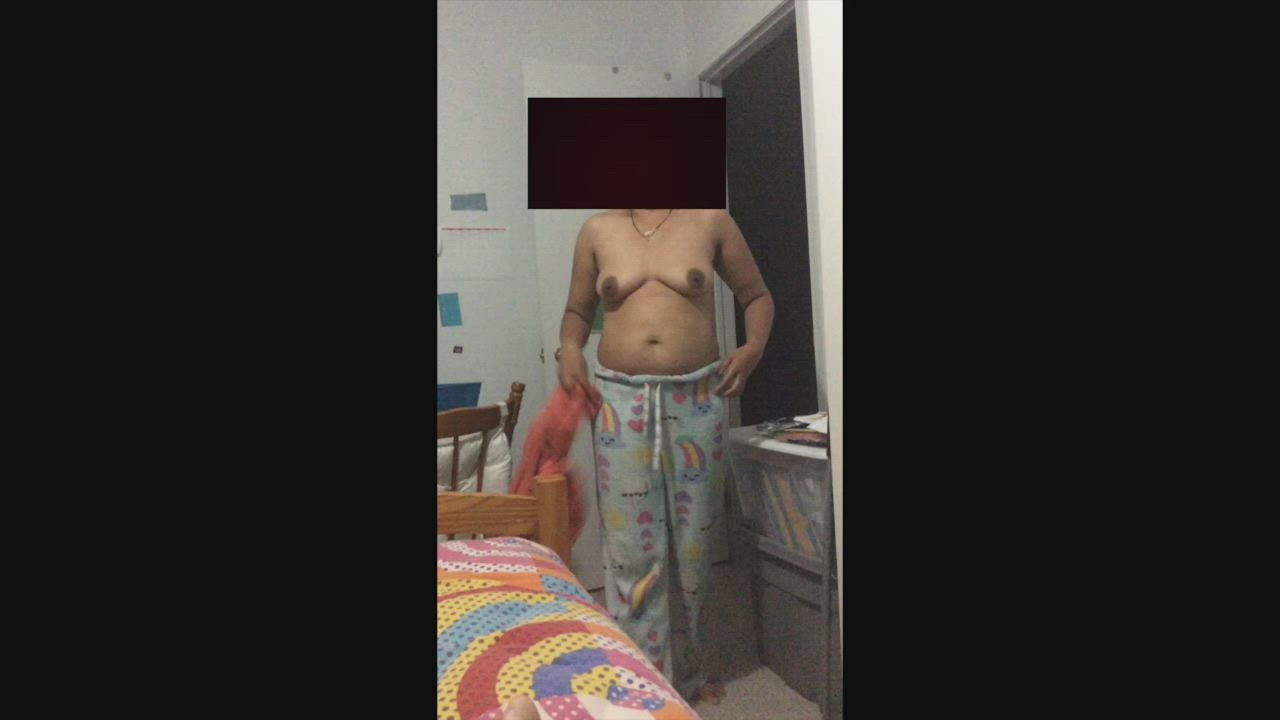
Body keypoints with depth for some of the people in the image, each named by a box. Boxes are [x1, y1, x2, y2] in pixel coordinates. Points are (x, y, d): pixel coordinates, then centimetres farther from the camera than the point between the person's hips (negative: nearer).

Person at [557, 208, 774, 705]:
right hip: (621, 400, 0)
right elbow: (578, 310, 17)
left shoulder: (710, 220, 4)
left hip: (696, 398, 0)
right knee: (632, 546, 2)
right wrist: (569, 348, -3)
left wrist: (753, 347, -6)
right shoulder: (598, 230, 8)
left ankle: (691, 665, 33)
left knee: (695, 539, 11)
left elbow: (756, 295, 12)